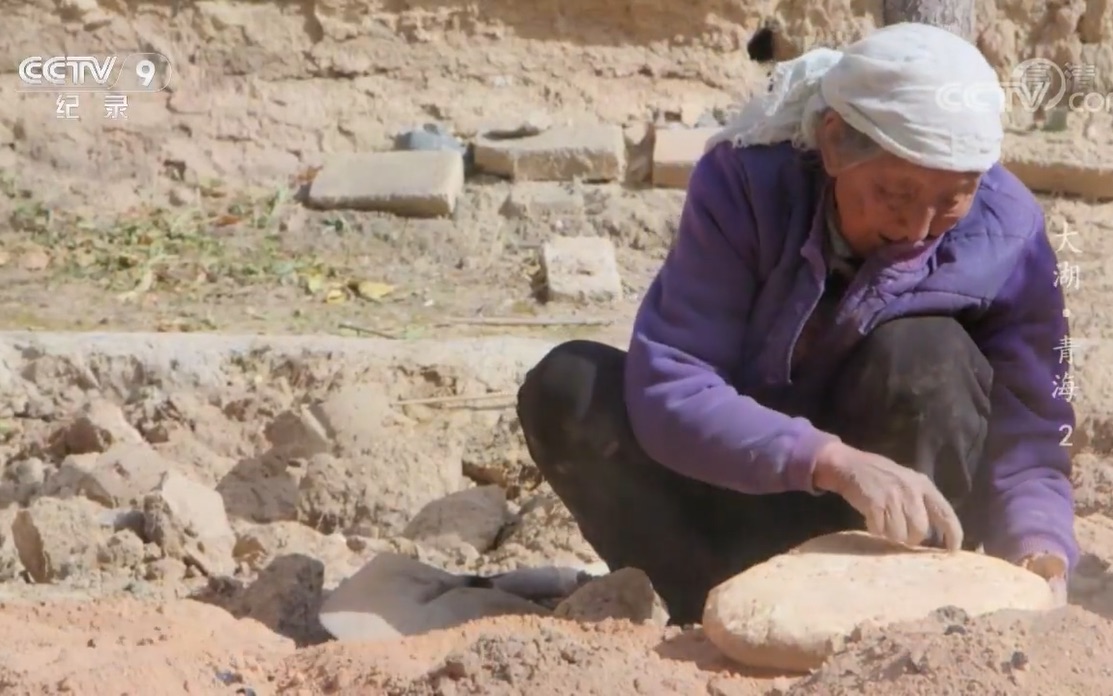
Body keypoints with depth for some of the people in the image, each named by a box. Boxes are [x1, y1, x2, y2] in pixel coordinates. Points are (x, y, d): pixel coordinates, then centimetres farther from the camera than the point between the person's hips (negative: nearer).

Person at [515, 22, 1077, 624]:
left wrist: (1039, 547, -40)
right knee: (568, 389, -25)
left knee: (925, 352, -30)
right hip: (749, 488, 0)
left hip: (897, 529, 0)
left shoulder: (1006, 232, -19)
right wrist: (834, 461, -46)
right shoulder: (745, 182, -23)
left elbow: (1027, 435, -17)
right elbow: (666, 390, -31)